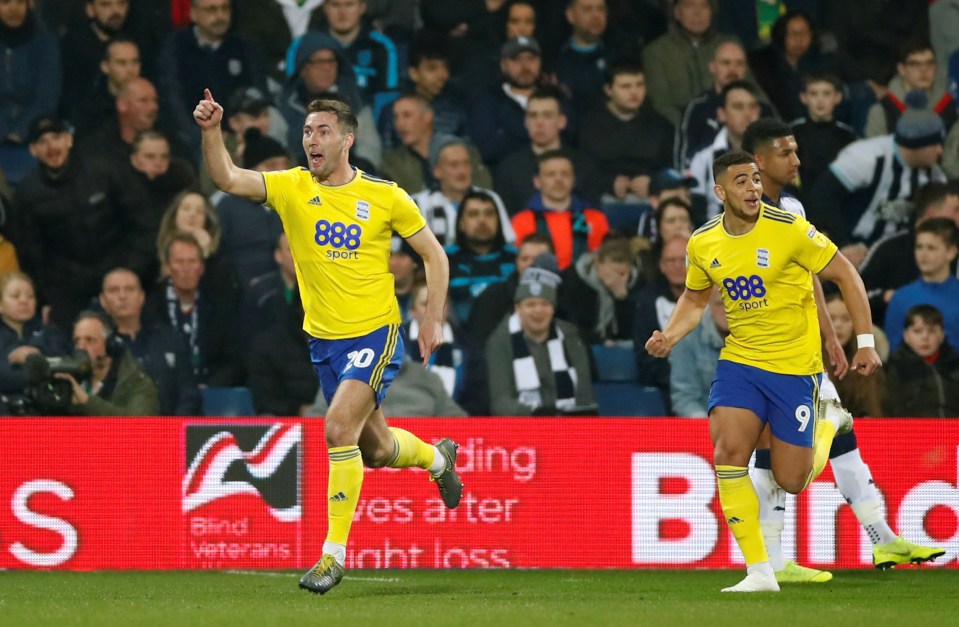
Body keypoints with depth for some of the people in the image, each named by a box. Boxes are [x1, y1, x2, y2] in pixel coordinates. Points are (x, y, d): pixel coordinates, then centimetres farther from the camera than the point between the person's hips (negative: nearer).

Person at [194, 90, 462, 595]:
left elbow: (434, 254, 4)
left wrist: (433, 320, -1)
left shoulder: (384, 196, -6)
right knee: (373, 449, 16)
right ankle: (438, 458, 51)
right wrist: (212, 131, -33)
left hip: (375, 333, -4)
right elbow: (227, 179, -17)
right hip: (324, 339, 4)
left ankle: (334, 553, -15)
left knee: (339, 427, -23)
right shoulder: (291, 188, -2)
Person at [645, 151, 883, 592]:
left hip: (795, 368, -3)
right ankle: (759, 571, -12)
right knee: (728, 452, -19)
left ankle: (829, 426, 37)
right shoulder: (702, 244, -1)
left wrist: (865, 341, -7)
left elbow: (845, 275, -5)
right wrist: (670, 336, -1)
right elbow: (694, 298, 18)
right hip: (739, 359, 3)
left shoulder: (788, 229, -14)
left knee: (790, 481, 2)